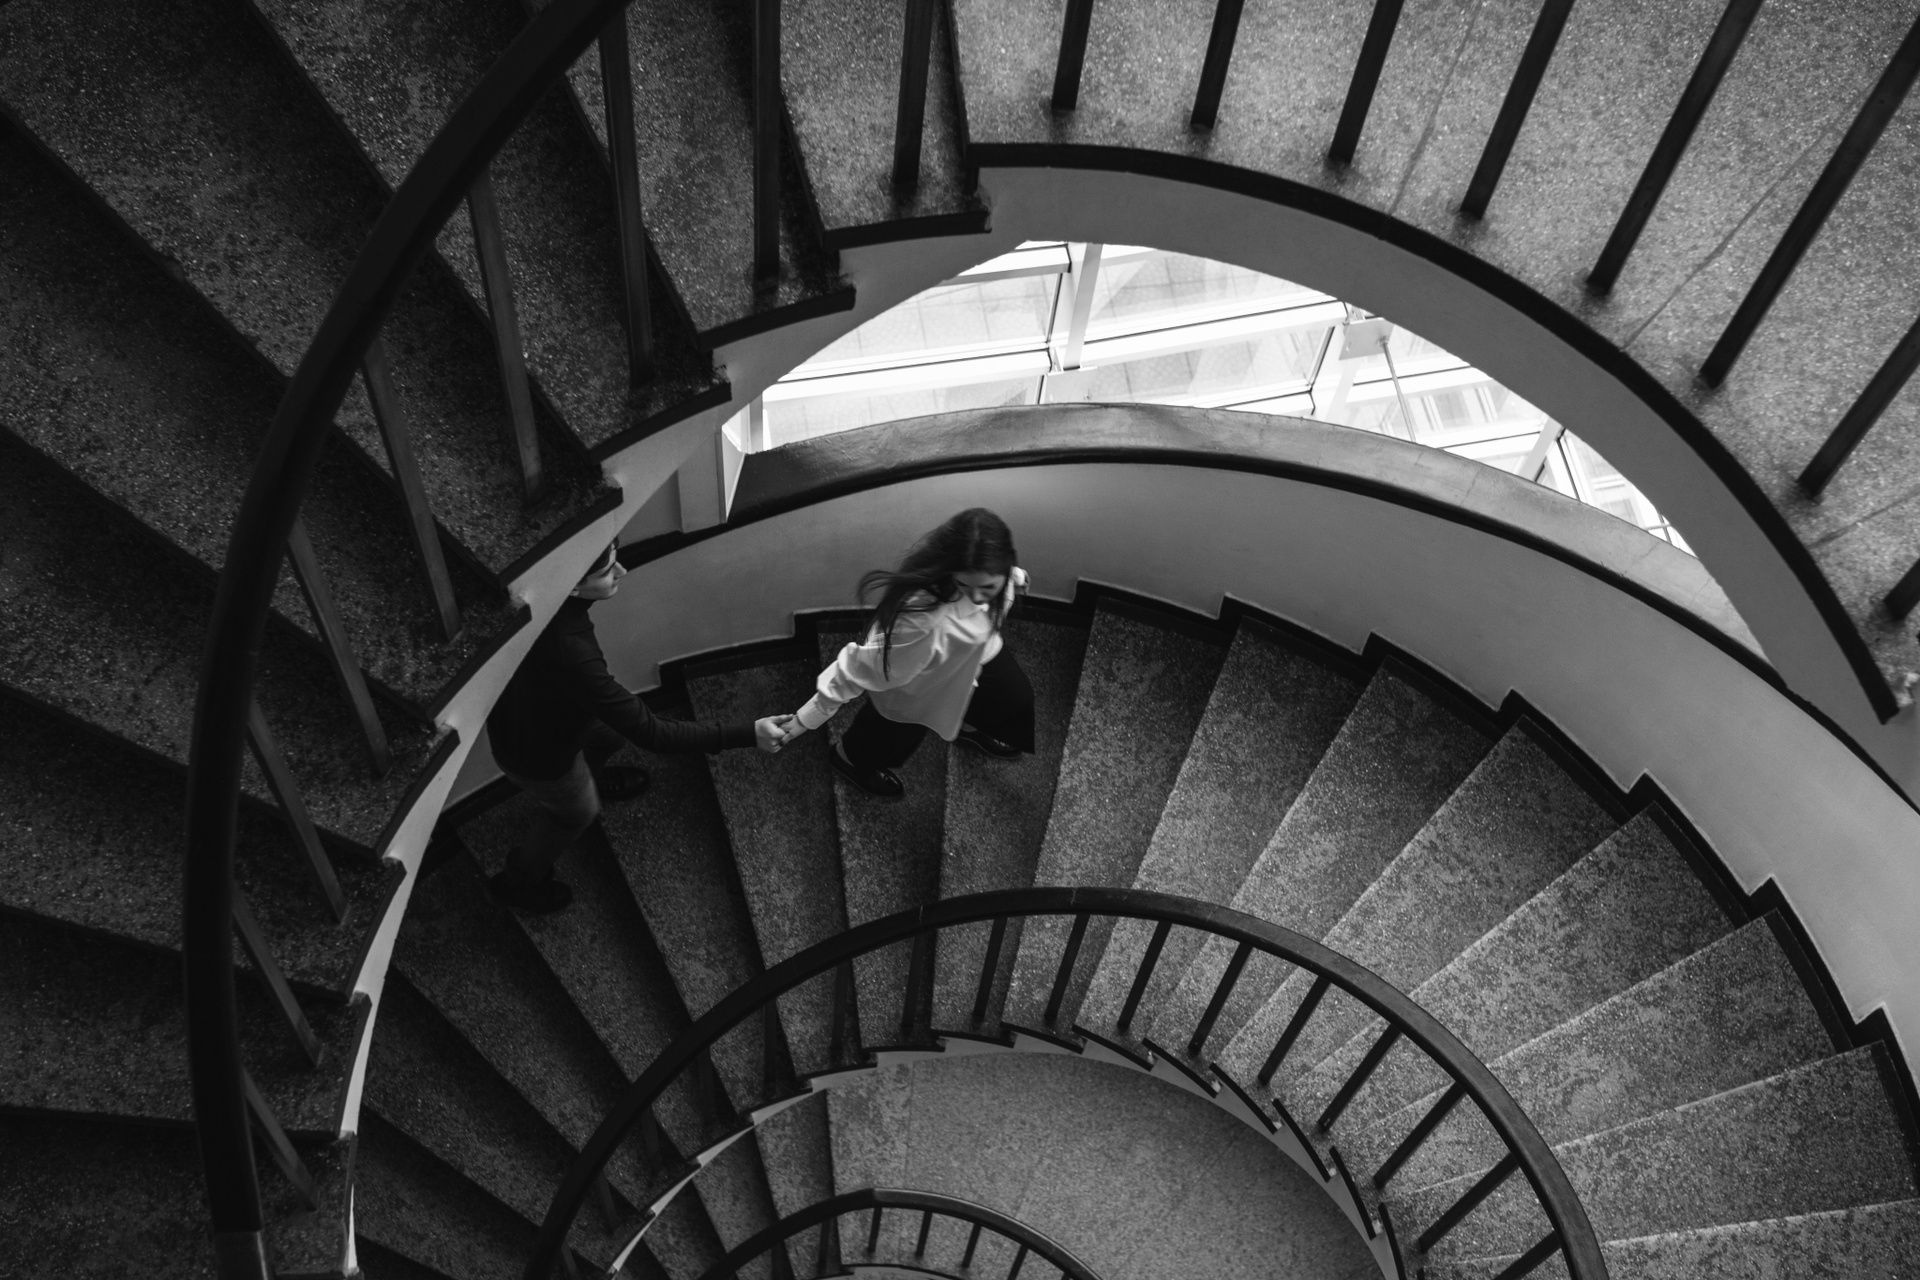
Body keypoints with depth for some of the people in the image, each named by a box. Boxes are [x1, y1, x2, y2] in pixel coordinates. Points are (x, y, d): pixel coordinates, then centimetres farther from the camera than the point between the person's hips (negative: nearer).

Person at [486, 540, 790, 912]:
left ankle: (592, 778, 66)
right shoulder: (571, 653, -47)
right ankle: (519, 882, 54)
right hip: (535, 754, -6)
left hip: (525, 707, 6)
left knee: (609, 732, 30)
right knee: (578, 811, 26)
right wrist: (747, 735, -38)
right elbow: (651, 734, -39)